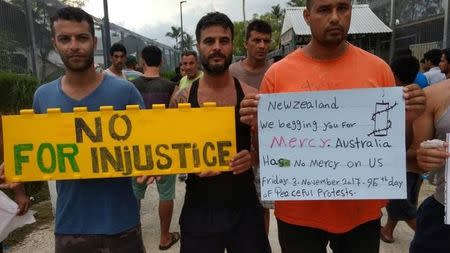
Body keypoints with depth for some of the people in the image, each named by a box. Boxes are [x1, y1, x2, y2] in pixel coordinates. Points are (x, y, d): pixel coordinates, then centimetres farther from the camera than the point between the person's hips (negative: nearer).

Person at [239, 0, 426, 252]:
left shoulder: (378, 68, -3)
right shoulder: (278, 73, -8)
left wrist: (407, 119, -14)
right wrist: (257, 125, -21)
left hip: (362, 212, 2)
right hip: (298, 214, -1)